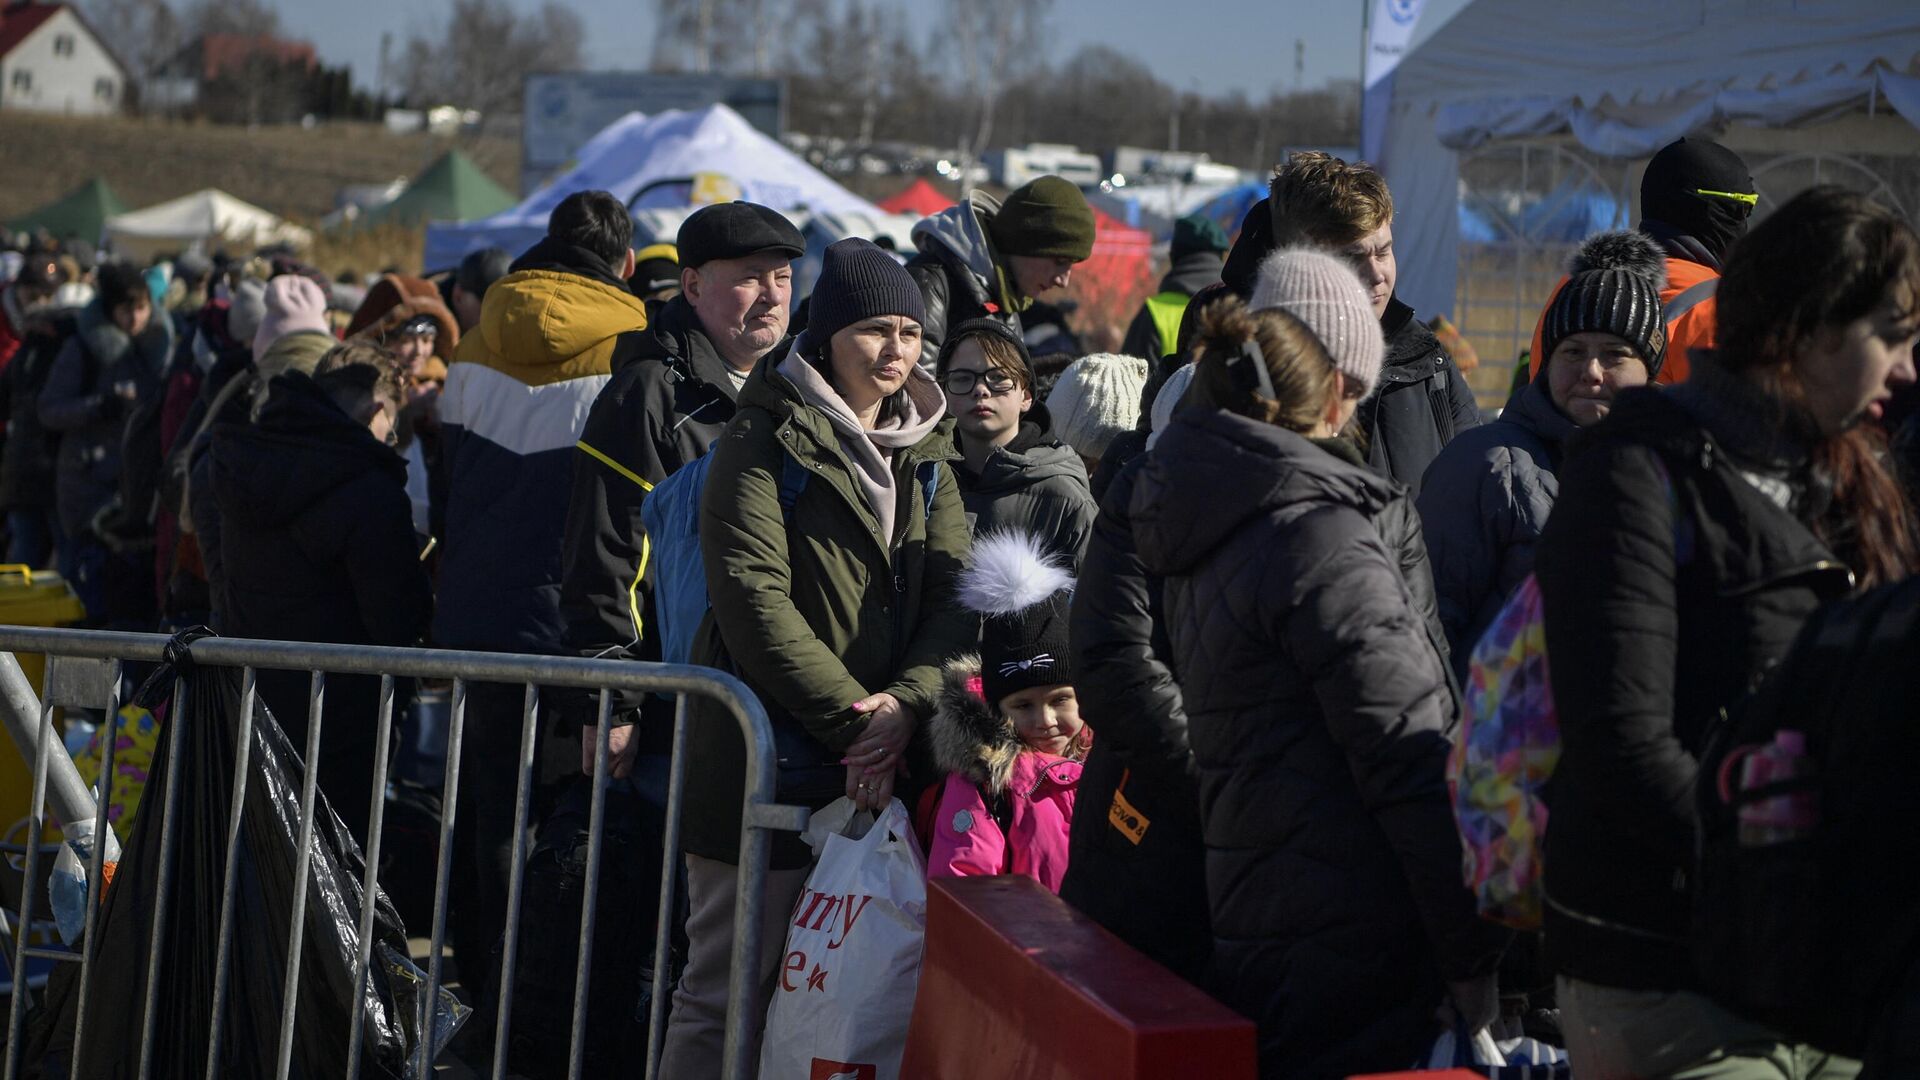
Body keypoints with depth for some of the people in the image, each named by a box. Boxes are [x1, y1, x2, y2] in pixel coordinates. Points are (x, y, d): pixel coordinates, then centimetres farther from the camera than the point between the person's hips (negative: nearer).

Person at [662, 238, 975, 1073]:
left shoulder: (924, 450, 15)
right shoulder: (766, 440, -4)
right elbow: (753, 599, -14)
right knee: (730, 987, -2)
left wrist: (907, 700, -14)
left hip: (883, 755, 6)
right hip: (769, 752, -6)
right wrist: (853, 719, -17)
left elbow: (955, 593, 4)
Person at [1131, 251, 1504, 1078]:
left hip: (1244, 929, 9)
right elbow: (1411, 762, -17)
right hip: (1353, 948, -9)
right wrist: (1476, 957, -14)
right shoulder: (1319, 532, -14)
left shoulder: (1208, 538, 14)